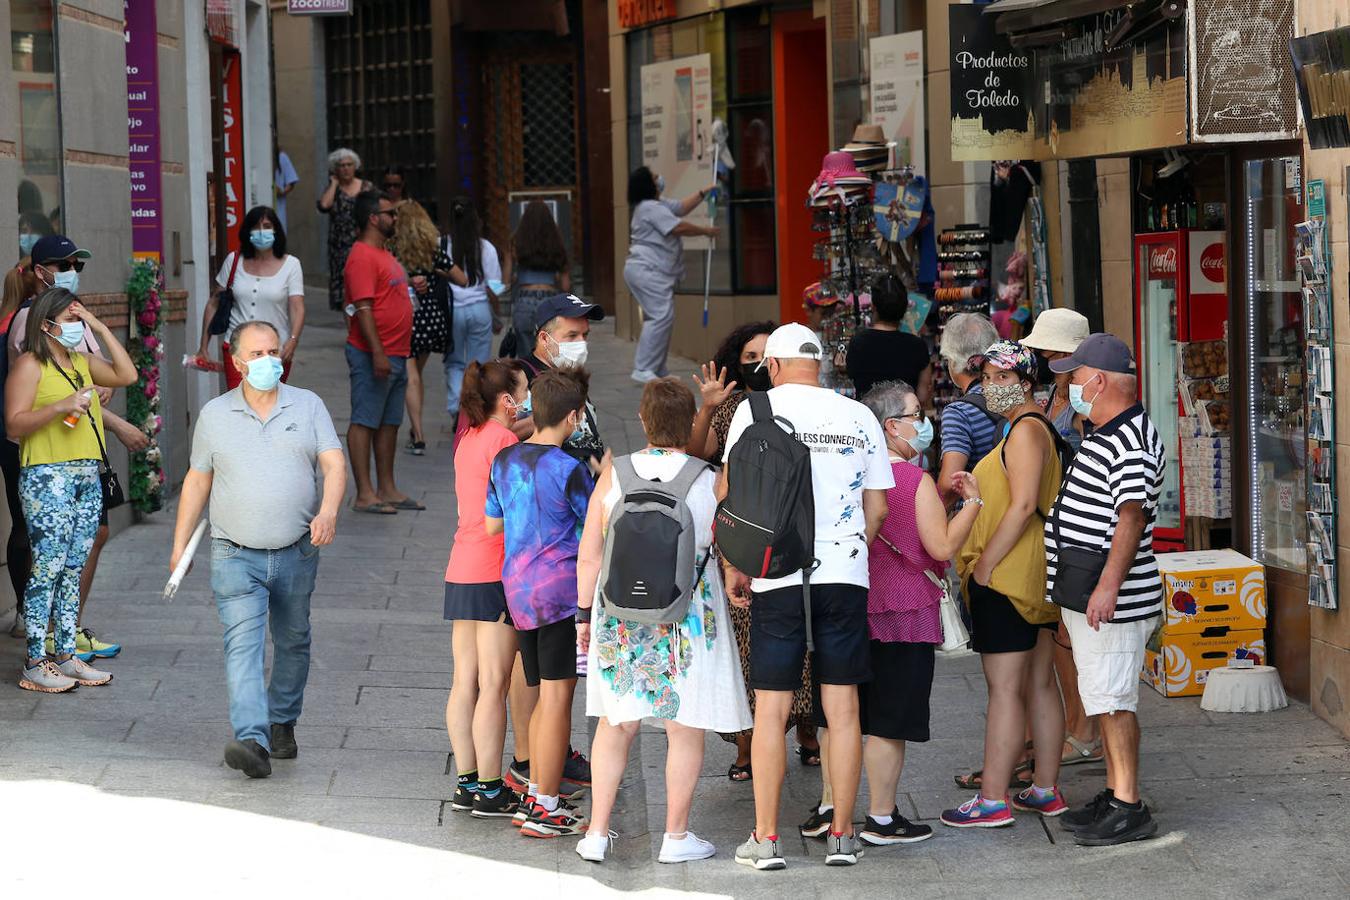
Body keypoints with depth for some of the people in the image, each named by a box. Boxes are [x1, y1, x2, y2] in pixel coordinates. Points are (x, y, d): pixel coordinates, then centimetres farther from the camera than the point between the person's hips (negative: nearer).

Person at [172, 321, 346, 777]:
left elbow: (334, 464, -6)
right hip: (236, 556, -2)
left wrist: (328, 511, -25)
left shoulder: (308, 406, 3)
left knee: (293, 644, 14)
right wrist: (180, 545, 10)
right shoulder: (215, 415, 5)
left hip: (297, 552, 2)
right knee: (243, 645, -16)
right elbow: (197, 481, 12)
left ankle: (282, 723, 34)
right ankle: (253, 741, -27)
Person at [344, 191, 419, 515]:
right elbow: (363, 308, -21)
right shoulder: (362, 257, -14)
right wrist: (377, 352, -25)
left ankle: (387, 489, 18)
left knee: (389, 422, 12)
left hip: (396, 355, 10)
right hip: (373, 355, -10)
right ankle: (364, 494, -6)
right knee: (364, 422, -6)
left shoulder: (383, 254, 18)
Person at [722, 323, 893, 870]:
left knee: (771, 709, 2)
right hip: (845, 577, 2)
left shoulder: (758, 408, 1)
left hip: (779, 577, -2)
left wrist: (734, 568, 11)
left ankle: (765, 839, 4)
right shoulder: (859, 418, 7)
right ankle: (841, 835, 9)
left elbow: (732, 492, 1)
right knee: (842, 707, 6)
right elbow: (877, 509, 9)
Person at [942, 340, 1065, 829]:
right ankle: (1046, 790, 16)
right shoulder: (1035, 428, 17)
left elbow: (1022, 505, -22)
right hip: (1034, 577, 10)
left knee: (1004, 687, -8)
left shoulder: (1026, 430, -14)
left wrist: (984, 565, -18)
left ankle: (993, 799, -6)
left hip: (1006, 575, -10)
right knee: (1039, 684, 12)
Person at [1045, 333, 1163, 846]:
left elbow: (1132, 515, -28)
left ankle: (1129, 809, -6)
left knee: (1112, 699, -9)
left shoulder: (1132, 441, -18)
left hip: (1113, 601, -11)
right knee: (1101, 699, 15)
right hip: (1084, 596, 11)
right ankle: (1114, 795, 23)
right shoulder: (1103, 435, 16)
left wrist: (1109, 585, -36)